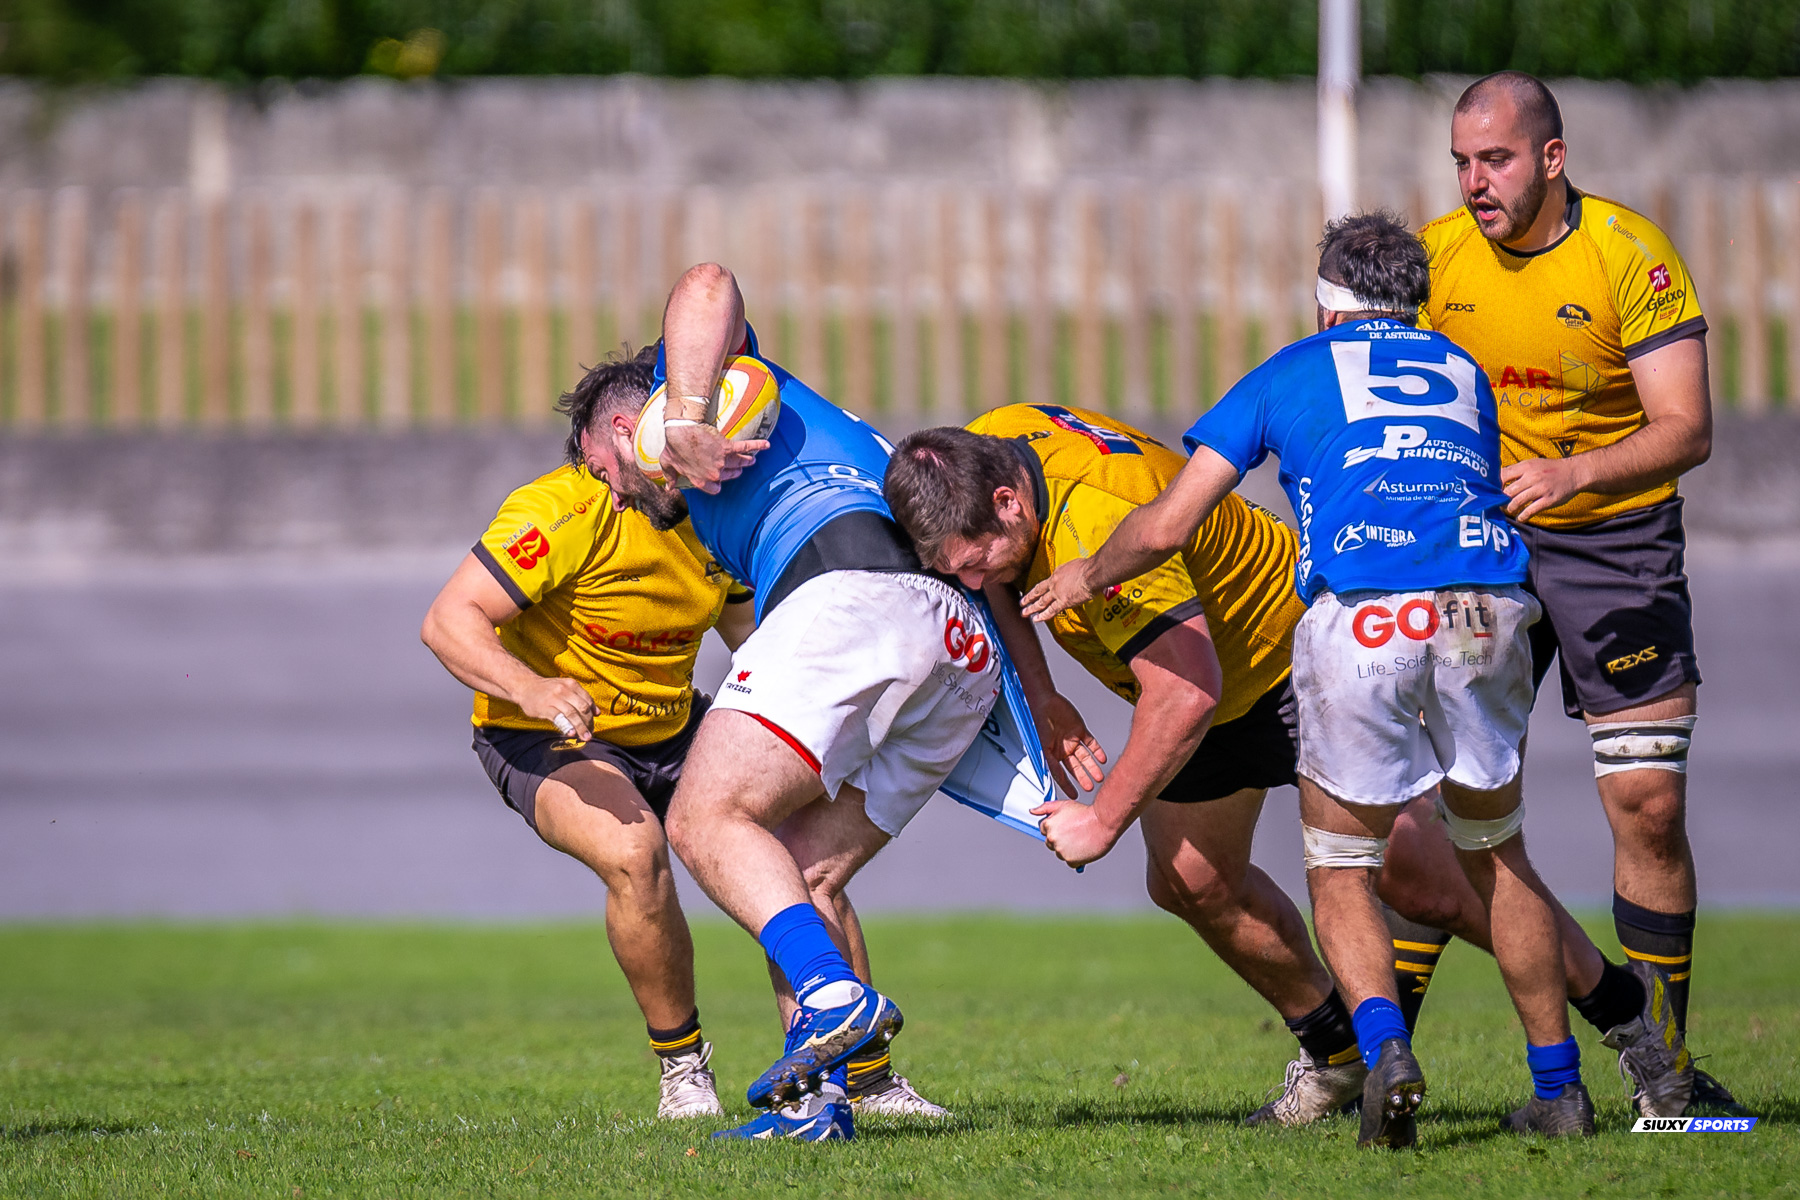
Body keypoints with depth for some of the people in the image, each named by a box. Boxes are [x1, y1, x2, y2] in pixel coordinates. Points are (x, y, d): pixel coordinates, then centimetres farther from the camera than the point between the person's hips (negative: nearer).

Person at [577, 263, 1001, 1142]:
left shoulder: (687, 379, 21)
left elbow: (707, 287, -3)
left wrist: (684, 419, -11)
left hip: (852, 593, -9)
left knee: (706, 817, -11)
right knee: (803, 877, 11)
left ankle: (834, 995, -30)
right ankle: (816, 1095, -4)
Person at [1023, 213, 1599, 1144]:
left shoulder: (1290, 374, 19)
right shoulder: (1463, 375, 27)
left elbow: (1165, 526, 14)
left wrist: (1086, 577, 34)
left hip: (1358, 625, -2)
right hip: (1483, 613, 2)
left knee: (1340, 873, 13)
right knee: (1495, 856, 23)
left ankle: (1384, 1046, -13)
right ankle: (1558, 1085, 20)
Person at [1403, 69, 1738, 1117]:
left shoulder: (1632, 256, -13)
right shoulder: (1435, 255, -2)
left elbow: (1687, 429, -18)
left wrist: (1574, 473, -33)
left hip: (1615, 539, -2)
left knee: (1649, 802, -6)